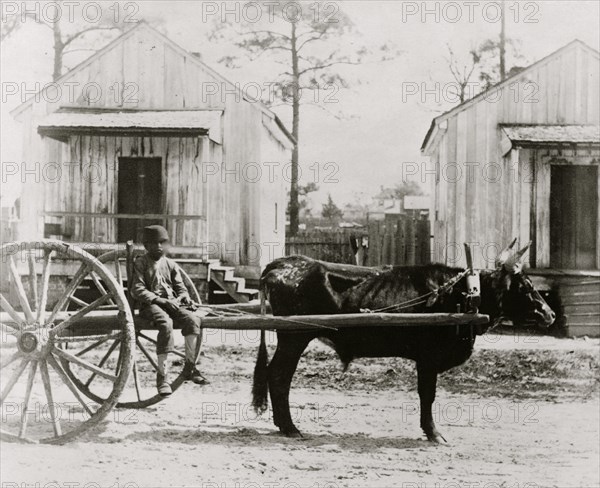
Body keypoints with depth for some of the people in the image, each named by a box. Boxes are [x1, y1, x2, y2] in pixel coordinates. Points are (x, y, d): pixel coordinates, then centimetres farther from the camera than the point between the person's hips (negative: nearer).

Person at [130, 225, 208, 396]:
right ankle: (162, 375, -34)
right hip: (150, 305, -5)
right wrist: (159, 300, -18)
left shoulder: (170, 264, 19)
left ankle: (190, 367, -14)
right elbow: (137, 289, -6)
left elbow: (180, 286, 19)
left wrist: (183, 295, -7)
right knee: (166, 323, -37)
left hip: (172, 303, 5)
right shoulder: (140, 263, 4)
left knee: (193, 320, -25)